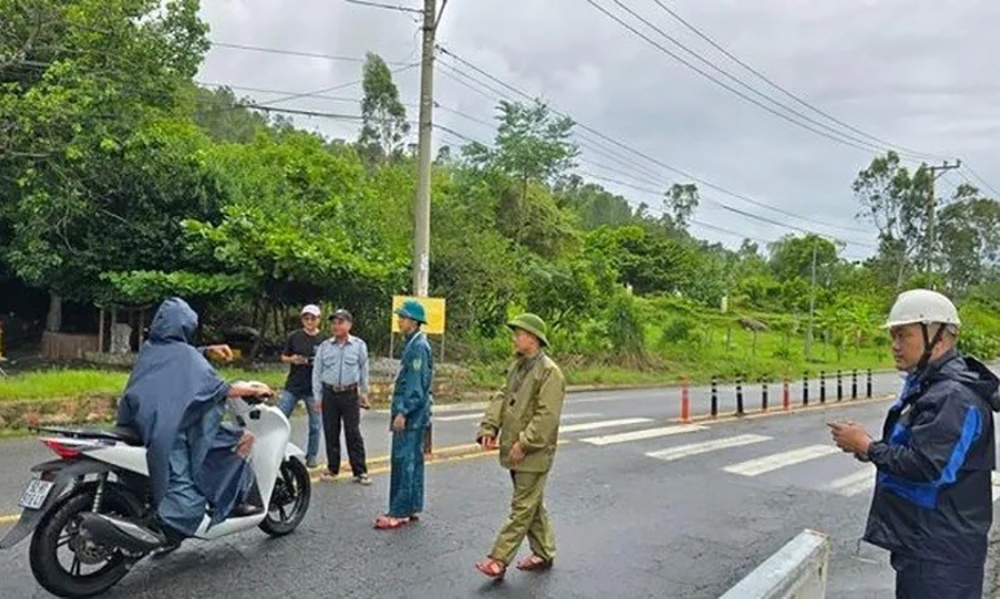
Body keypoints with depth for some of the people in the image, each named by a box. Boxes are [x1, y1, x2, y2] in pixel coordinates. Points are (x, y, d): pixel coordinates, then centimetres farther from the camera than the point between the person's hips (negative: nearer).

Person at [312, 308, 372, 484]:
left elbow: (364, 370, 9)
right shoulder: (324, 347, 4)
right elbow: (317, 372, 8)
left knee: (353, 433, -1)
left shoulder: (359, 346, 1)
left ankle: (360, 471, 4)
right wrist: (317, 396, 6)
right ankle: (332, 468, 22)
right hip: (329, 394, 2)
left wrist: (364, 392, 12)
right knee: (330, 433, 8)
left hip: (350, 394, -2)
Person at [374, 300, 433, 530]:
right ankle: (413, 508, 22)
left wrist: (403, 412, -21)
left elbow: (416, 384, -21)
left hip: (410, 415, -10)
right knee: (413, 460, 14)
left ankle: (399, 512, -1)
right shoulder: (414, 344, 15)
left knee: (402, 461, -6)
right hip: (414, 415, 10)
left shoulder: (418, 347, -16)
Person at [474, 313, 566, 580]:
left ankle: (499, 559, 4)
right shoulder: (517, 367, 12)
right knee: (533, 504, 19)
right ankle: (544, 553, 33)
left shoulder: (550, 372, -16)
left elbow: (547, 416, -21)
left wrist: (524, 443, -22)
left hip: (534, 455, -9)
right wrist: (489, 427, -5)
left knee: (522, 508, 0)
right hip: (515, 450, 9)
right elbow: (501, 398, 9)